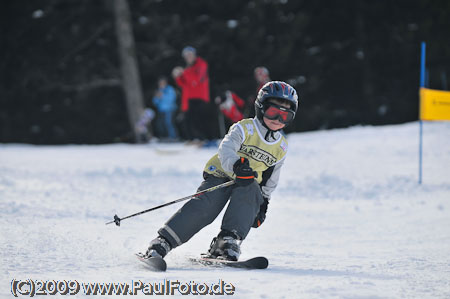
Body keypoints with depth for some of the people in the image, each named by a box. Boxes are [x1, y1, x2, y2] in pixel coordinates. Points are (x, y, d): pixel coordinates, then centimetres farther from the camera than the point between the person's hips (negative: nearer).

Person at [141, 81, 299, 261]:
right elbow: (226, 149, -29)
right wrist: (237, 165, -49)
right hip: (221, 174, -4)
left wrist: (263, 203, 21)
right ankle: (163, 242, -28)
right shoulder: (244, 129, -9)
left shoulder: (281, 147, 8)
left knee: (249, 193, -33)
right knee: (205, 207, -29)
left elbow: (270, 180, 24)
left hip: (248, 185, 4)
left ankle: (229, 239, -41)